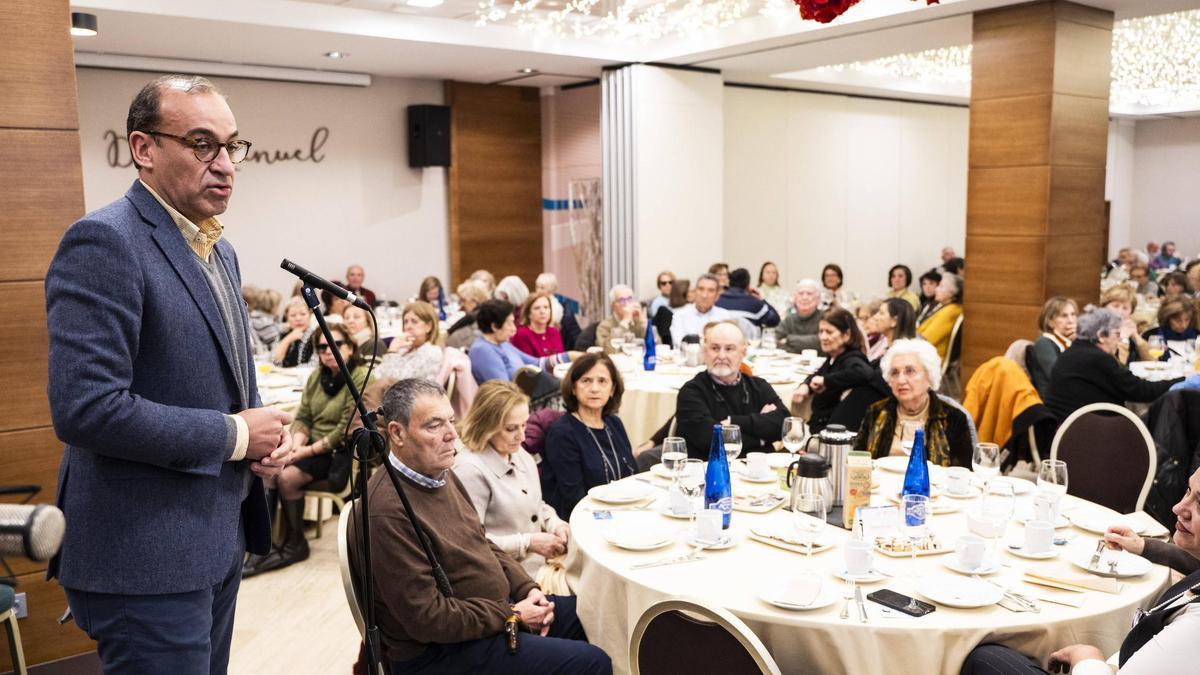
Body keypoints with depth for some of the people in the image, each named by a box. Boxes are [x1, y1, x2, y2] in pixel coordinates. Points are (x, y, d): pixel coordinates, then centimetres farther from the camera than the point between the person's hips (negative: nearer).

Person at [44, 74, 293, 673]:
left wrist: (267, 432, 1)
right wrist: (234, 435, -18)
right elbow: (84, 408, -26)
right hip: (147, 559, -9)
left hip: (218, 540, 9)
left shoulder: (218, 249, 11)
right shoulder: (104, 241, -17)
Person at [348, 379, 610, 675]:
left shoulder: (442, 475, 5)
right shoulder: (388, 512, -27)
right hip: (441, 649, -10)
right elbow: (427, 617, -26)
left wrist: (528, 590, 0)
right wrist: (511, 614, -17)